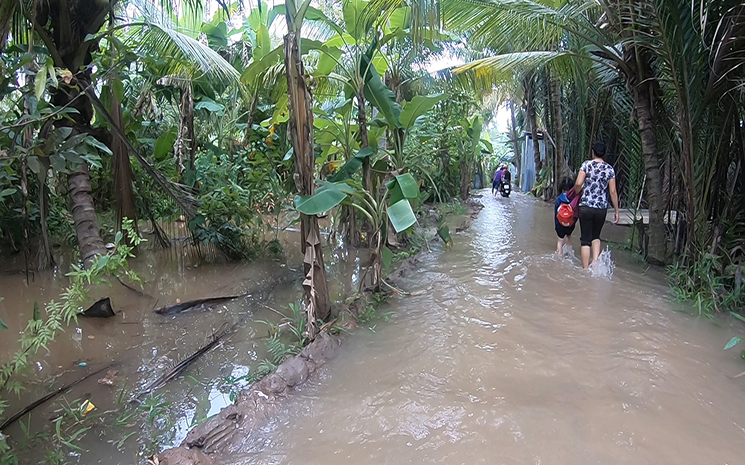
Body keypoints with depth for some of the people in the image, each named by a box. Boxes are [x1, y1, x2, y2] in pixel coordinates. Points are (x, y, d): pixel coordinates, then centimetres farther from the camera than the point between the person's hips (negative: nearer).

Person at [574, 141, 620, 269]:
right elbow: (613, 191, 2)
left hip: (586, 206, -3)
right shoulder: (610, 169, 4)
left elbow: (578, 184, -13)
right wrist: (616, 211, 8)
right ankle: (595, 261, 4)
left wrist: (577, 194, 9)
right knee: (596, 236, 22)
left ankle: (585, 269, 5)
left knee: (585, 239, 4)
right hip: (602, 208, 3)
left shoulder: (587, 164, -3)